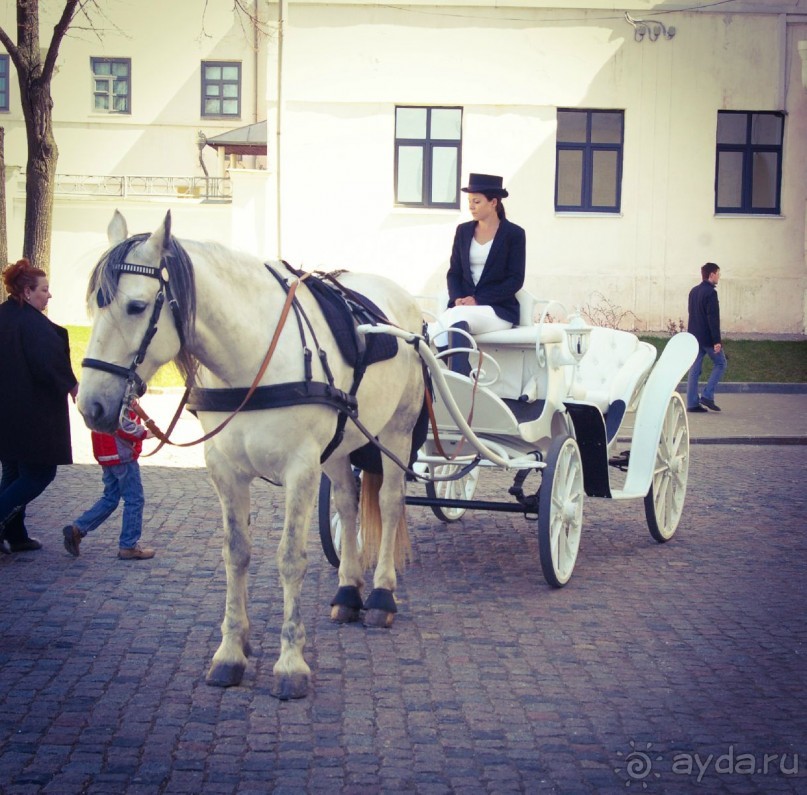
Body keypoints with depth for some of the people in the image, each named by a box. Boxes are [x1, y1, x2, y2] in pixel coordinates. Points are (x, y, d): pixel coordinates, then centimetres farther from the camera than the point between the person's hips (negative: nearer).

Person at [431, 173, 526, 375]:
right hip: (463, 305, 4)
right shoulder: (463, 231, 15)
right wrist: (457, 298, -7)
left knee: (457, 317, -36)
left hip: (499, 309, -4)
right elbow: (454, 272, 15)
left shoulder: (514, 234, 2)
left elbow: (516, 280, -5)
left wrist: (478, 300, -14)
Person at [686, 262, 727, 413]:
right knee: (720, 364, 7)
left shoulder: (693, 291, 12)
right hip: (707, 337, -8)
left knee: (694, 370, 6)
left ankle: (692, 403, 4)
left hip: (694, 336, 8)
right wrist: (717, 341, -19)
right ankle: (707, 396, -2)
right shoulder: (710, 292, -15)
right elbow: (713, 318, -19)